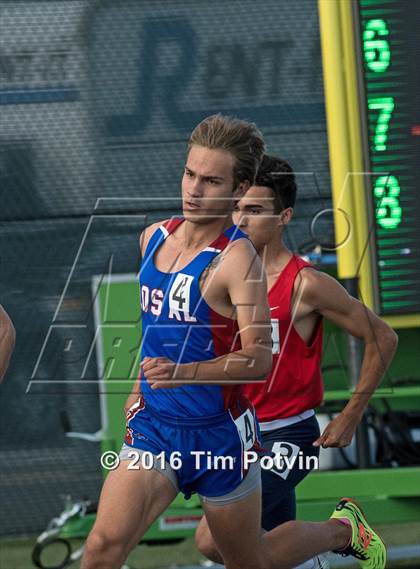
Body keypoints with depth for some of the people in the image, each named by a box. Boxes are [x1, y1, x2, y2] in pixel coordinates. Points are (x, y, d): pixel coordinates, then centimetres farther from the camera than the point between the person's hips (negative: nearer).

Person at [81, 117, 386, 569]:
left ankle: (342, 529, 44)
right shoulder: (153, 238, 4)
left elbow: (259, 359, -25)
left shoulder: (238, 257, -18)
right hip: (153, 426, 5)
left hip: (219, 432, -5)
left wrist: (183, 372, -38)